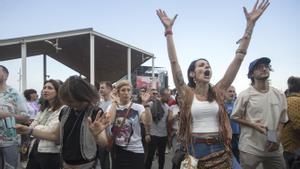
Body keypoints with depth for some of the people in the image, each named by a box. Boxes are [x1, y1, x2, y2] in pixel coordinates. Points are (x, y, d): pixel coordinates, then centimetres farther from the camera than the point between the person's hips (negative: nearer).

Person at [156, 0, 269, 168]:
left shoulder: (218, 91, 0)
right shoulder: (187, 93, -5)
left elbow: (238, 59, -3)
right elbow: (174, 63, -12)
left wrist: (250, 24, -4)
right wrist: (169, 30, -14)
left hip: (219, 149, 2)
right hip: (195, 148, -2)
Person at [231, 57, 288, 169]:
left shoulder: (279, 95, 5)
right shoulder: (245, 95, -8)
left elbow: (282, 119, 12)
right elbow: (235, 117, -3)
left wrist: (277, 137, -3)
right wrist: (253, 125, -16)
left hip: (274, 149, 4)